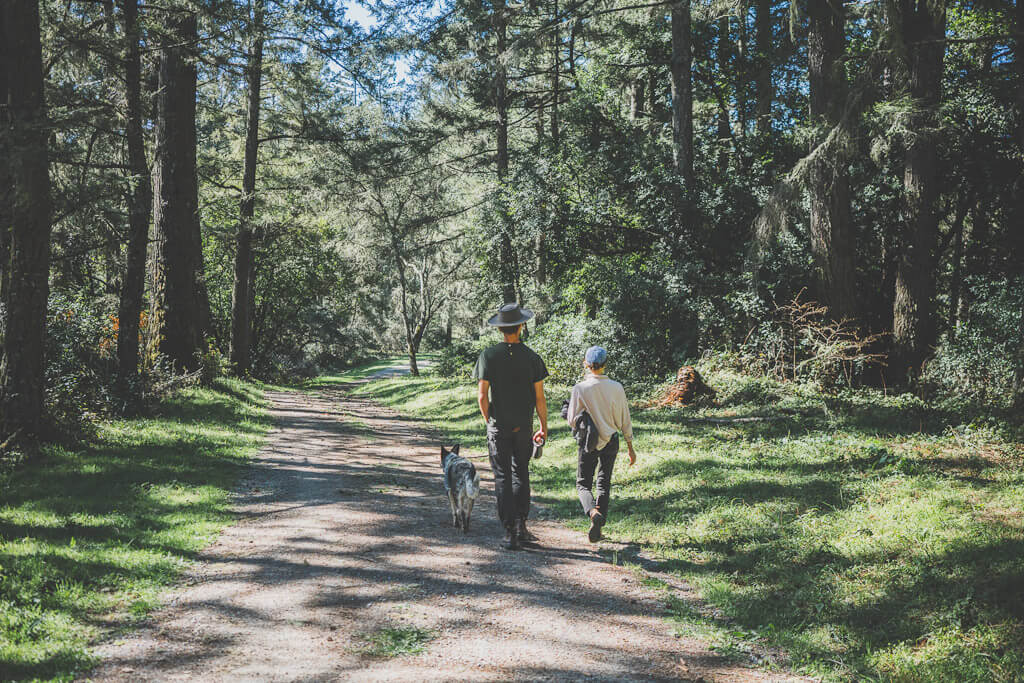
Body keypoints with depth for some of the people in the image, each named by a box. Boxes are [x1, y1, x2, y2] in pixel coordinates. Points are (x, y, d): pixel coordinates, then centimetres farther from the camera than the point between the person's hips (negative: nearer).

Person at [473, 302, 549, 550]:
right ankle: (521, 527, 19)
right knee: (521, 474, 18)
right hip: (523, 427, 2)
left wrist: (490, 422, 5)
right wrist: (544, 427, 8)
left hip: (498, 426, -1)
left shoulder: (489, 355, -7)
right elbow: (540, 398, -3)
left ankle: (510, 534, 1)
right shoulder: (532, 357, -4)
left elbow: (482, 395, -9)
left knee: (503, 477, 4)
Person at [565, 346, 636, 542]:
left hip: (589, 443, -3)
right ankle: (597, 529, 15)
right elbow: (624, 421, 0)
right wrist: (630, 447, 10)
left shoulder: (580, 389, -14)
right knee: (604, 484, 16)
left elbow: (572, 420, -11)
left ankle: (594, 512, -21)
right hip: (611, 441, 3)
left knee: (583, 484, 9)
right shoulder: (616, 388, -6)